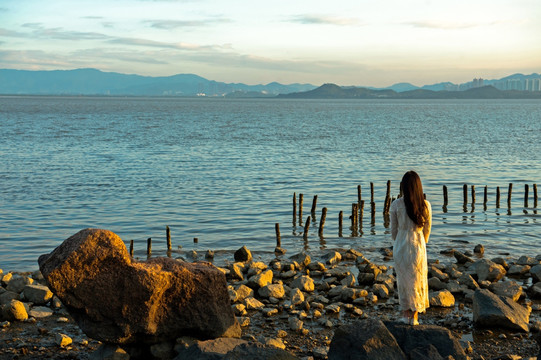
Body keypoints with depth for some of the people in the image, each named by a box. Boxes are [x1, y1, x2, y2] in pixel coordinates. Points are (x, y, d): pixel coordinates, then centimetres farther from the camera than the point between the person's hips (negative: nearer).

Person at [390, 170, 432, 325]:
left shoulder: (396, 205, -10)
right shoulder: (426, 205, -8)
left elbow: (393, 230, -1)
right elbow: (427, 230, 2)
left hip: (401, 247, 0)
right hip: (418, 246, 0)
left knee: (403, 280, 14)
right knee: (418, 280, 13)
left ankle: (406, 315, 22)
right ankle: (415, 317, 15)